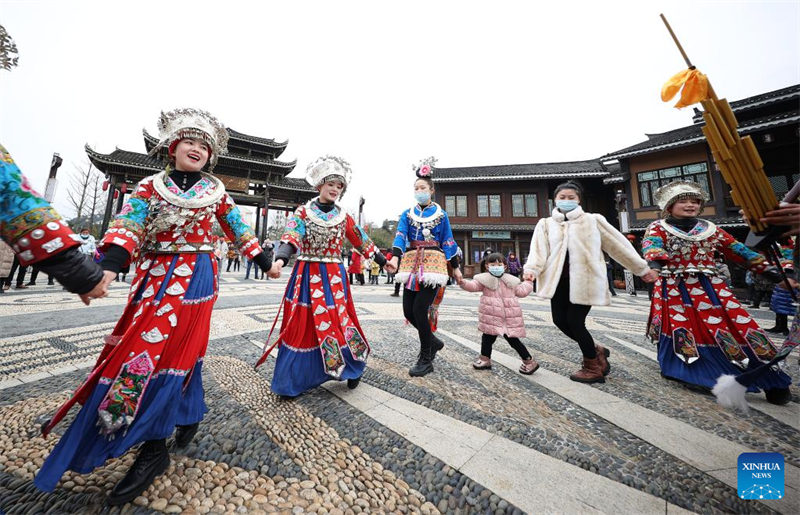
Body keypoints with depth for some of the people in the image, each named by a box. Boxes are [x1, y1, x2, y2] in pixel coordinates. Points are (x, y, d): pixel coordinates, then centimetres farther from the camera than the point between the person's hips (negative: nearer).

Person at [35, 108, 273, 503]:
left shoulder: (214, 190, 7)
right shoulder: (150, 186, 10)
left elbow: (239, 229, 10)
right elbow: (128, 227, -4)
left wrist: (263, 262, 10)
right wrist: (108, 266, -21)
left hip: (194, 276, -3)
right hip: (154, 275, 3)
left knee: (172, 348, -6)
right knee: (181, 348, 7)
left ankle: (154, 448, 6)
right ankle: (189, 415, 30)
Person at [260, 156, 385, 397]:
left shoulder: (344, 217, 8)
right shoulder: (303, 212, 1)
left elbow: (362, 241, 12)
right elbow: (291, 238, -16)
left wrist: (384, 261, 14)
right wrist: (280, 260, -35)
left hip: (334, 277, 1)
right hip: (307, 275, -1)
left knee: (339, 320, 2)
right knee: (302, 325, 4)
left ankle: (353, 367, 25)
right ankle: (293, 381, 24)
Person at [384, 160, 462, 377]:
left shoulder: (441, 214, 8)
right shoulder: (407, 214, 12)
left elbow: (448, 242, 9)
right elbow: (400, 236, -4)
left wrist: (455, 267, 7)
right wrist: (395, 257, -21)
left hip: (433, 263, -3)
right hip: (412, 264, 4)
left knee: (419, 309, -12)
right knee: (408, 310, 0)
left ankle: (426, 360, 8)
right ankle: (434, 342, 27)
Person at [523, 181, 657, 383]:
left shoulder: (593, 220, 7)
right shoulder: (546, 224, 9)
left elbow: (618, 245, 11)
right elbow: (539, 248, -6)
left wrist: (641, 268, 13)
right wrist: (532, 269, -24)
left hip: (585, 279, -3)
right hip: (560, 280, 3)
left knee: (574, 321, -6)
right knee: (560, 320, 1)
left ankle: (592, 367, 20)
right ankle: (596, 350, 30)